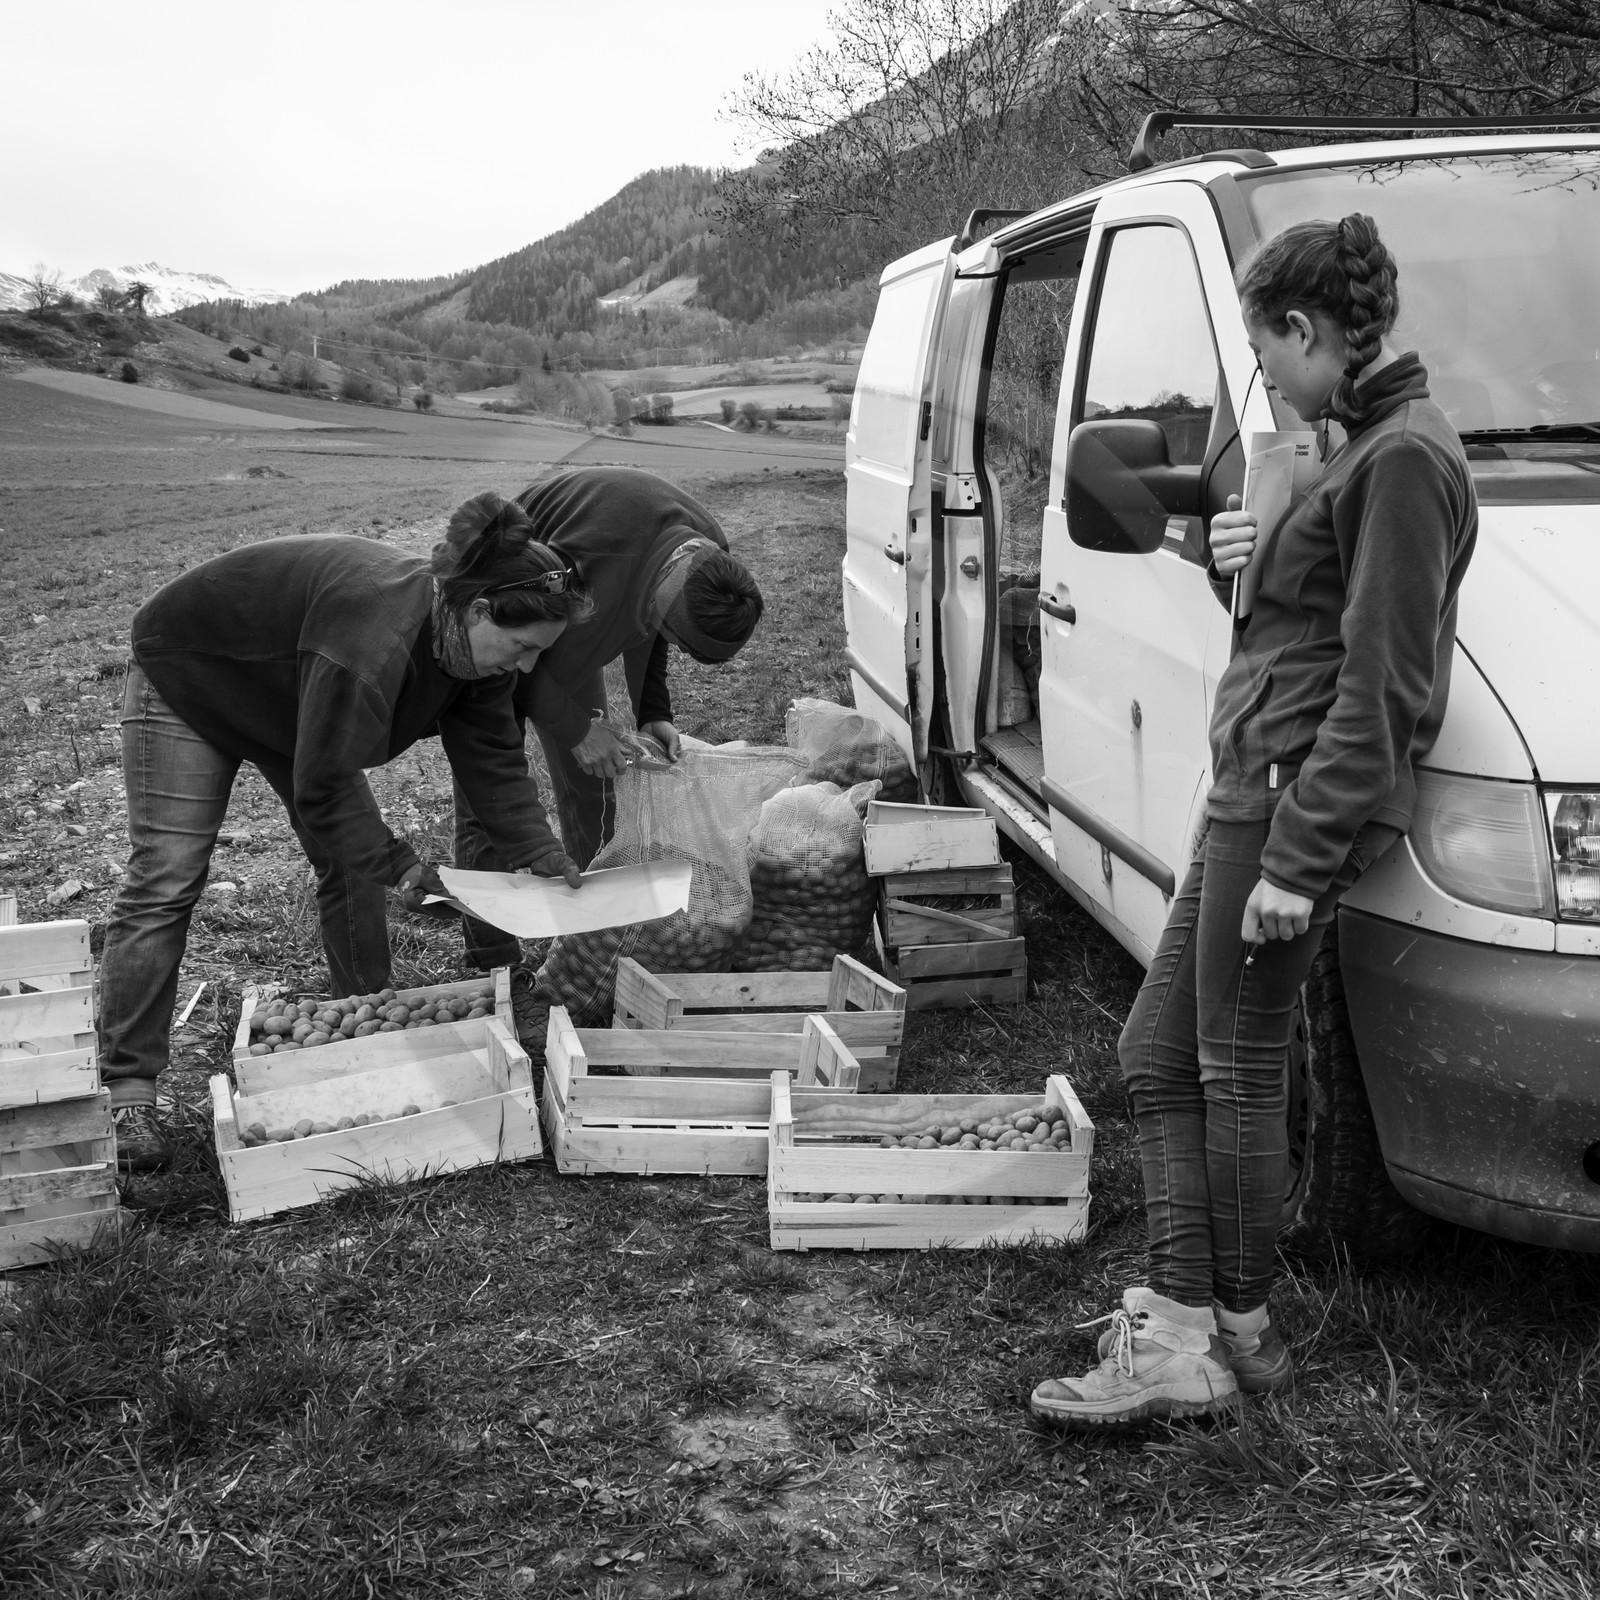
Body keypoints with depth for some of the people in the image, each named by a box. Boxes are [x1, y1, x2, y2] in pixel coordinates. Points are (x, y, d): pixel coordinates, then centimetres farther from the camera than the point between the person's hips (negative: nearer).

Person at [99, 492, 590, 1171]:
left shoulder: (470, 640, -15)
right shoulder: (375, 633, -42)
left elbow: (493, 757, -9)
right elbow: (323, 785, -36)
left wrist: (544, 857, -16)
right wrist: (397, 863, -28)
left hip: (288, 702, 8)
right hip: (189, 681, -8)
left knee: (349, 863, 2)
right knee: (166, 881, -10)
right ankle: (125, 1090, -6)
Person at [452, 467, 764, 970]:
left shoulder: (708, 556, -17)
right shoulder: (597, 542, -42)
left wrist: (653, 713, -8)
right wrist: (574, 726, -27)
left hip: (564, 641, 7)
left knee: (591, 793, 6)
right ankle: (494, 962, -1)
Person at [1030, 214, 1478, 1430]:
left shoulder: (1405, 458, -15)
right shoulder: (1367, 446, 17)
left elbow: (1381, 689, -20)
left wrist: (1299, 853, -22)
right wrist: (1241, 561, 8)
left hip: (1300, 800, -11)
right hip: (1257, 789, 11)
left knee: (1237, 1072, 1)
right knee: (1160, 1054, 11)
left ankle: (1240, 1333, 17)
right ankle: (1185, 1330, 16)